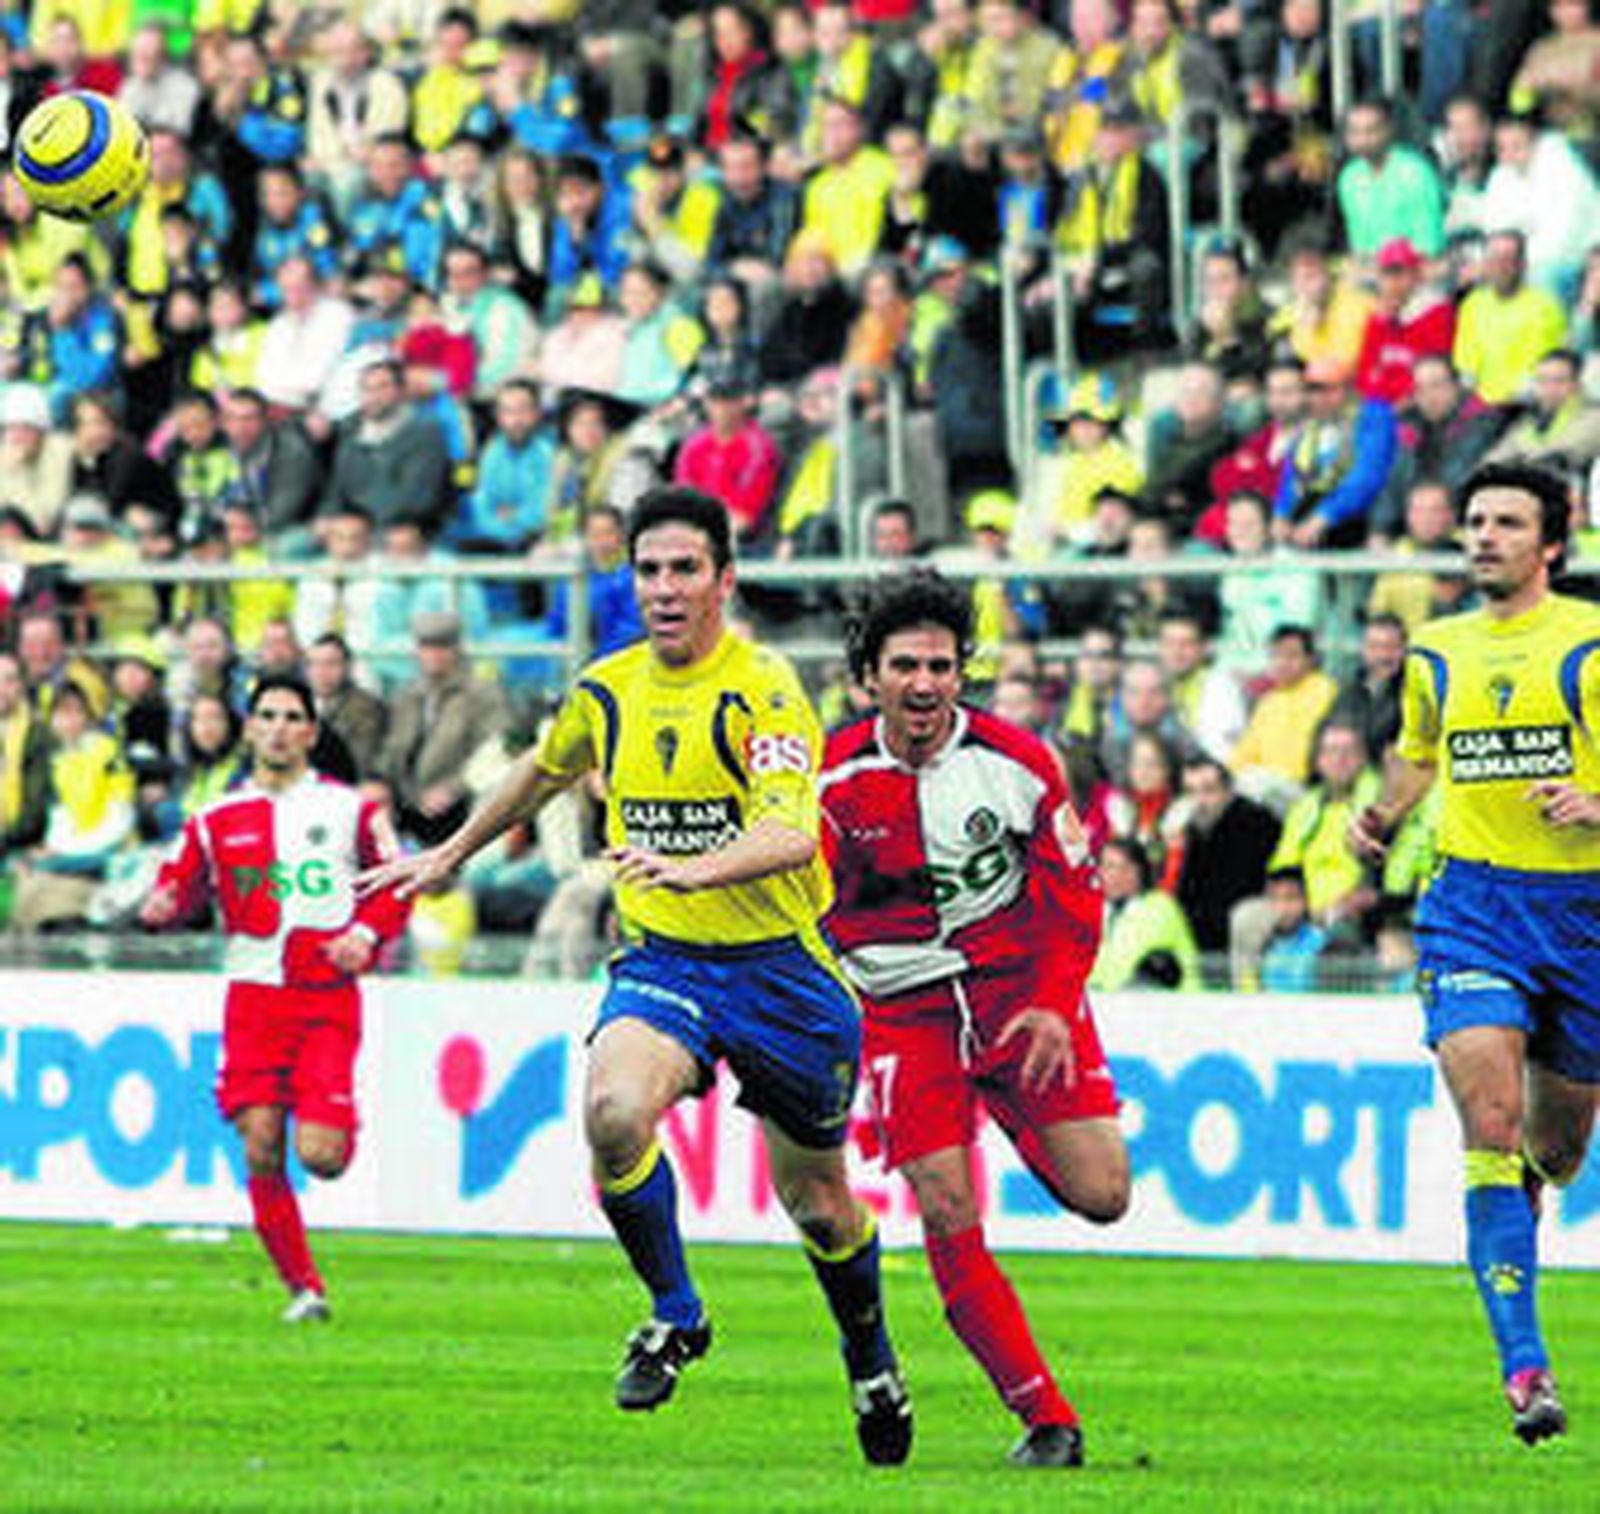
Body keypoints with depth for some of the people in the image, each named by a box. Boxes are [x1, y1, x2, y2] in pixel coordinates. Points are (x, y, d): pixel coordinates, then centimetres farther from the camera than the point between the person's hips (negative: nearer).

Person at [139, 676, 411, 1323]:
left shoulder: (349, 809, 5)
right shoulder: (217, 819, 10)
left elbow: (396, 885, 12)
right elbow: (180, 883, 15)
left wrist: (366, 934, -6)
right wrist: (163, 907, -8)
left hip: (327, 999, -2)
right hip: (254, 996, 2)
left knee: (318, 1154, -13)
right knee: (262, 1151, -8)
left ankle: (341, 1127, 24)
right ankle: (302, 1285, 6)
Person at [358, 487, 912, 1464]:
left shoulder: (762, 690, -17)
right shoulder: (607, 692, 2)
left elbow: (793, 833, -32)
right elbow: (545, 771, 26)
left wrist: (692, 868, -49)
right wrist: (454, 854, 36)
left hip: (778, 966, -3)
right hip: (661, 962, 3)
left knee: (818, 1202, 9)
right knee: (614, 1110, -28)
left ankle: (872, 1362, 39)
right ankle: (675, 1313, -6)